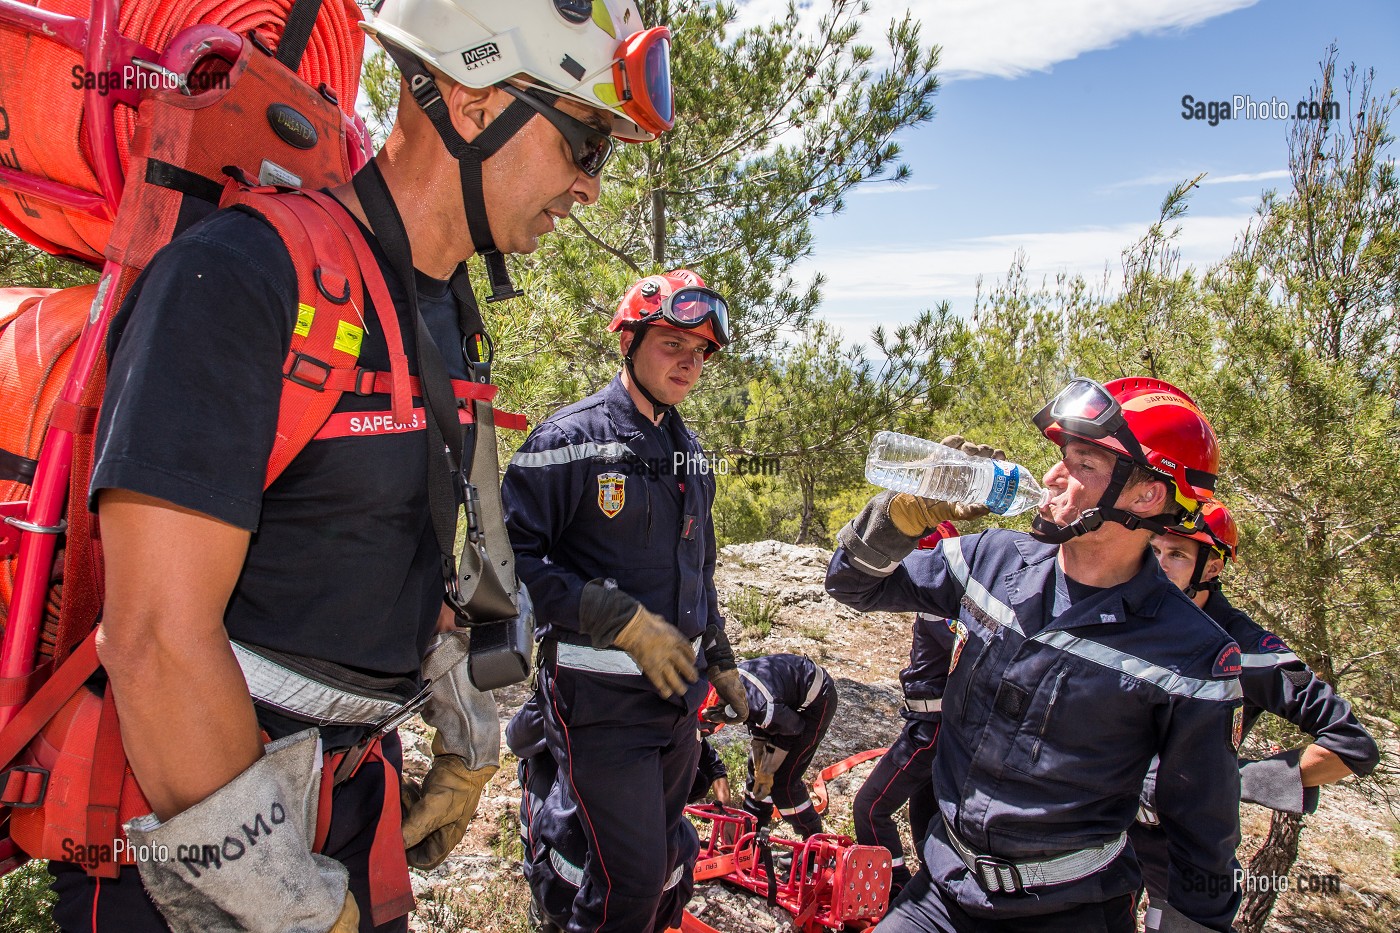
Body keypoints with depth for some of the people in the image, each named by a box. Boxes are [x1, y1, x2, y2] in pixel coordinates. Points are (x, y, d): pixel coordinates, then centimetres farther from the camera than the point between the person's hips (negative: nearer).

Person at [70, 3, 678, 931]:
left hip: (353, 784, 8)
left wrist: (469, 742, 16)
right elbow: (158, 640, -26)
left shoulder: (446, 317, 5)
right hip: (192, 846, -7)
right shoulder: (245, 273, -23)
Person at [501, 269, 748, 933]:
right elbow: (513, 557, -18)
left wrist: (720, 659, 22)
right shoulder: (571, 439, -13)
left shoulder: (689, 454, 12)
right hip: (601, 701, -7)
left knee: (670, 858, 19)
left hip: (676, 688, 7)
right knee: (629, 878, -5)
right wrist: (624, 621, -22)